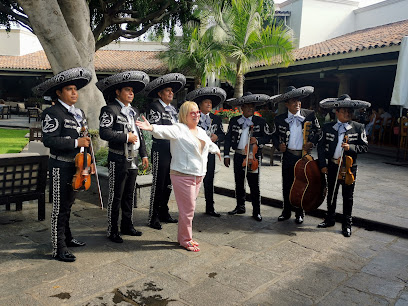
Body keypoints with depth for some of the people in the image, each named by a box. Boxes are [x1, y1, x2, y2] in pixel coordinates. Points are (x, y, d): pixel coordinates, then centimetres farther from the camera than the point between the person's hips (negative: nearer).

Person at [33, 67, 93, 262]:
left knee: (68, 204, 20)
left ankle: (67, 238, 35)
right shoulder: (53, 113, -13)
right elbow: (49, 140, -22)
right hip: (60, 167, -8)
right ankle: (58, 249, 10)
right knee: (60, 208, -1)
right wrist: (76, 142, -23)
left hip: (75, 165, 8)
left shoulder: (79, 113, 14)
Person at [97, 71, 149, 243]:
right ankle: (112, 231, 13)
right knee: (116, 196, 1)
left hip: (133, 161, 7)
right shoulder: (110, 110, -9)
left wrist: (144, 154, 13)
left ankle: (127, 226, 29)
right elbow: (104, 132, -20)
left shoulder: (134, 111, 15)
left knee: (129, 195, 16)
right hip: (118, 161, -7)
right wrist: (126, 137, -18)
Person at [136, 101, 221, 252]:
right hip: (183, 175, -8)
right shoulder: (179, 129, -9)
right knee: (188, 208, -2)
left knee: (188, 208, 15)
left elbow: (209, 143, 37)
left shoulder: (201, 131, 16)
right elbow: (165, 130, -29)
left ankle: (183, 237, 29)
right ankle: (186, 240, 15)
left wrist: (216, 150, 54)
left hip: (198, 176, 8)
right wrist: (152, 128, -48)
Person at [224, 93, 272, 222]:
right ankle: (240, 207, 28)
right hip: (238, 156, 3)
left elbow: (268, 137, 3)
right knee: (239, 183, 13)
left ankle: (256, 211, 9)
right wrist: (226, 155, 3)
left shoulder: (261, 121, 3)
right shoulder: (234, 121, 8)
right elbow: (228, 138, 9)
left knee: (254, 185, -1)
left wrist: (257, 140, -16)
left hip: (253, 157, -3)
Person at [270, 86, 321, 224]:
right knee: (287, 185, 10)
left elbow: (318, 131, 8)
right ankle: (286, 211, 26)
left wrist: (312, 142, -8)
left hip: (304, 156, -1)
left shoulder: (310, 115, -2)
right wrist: (278, 145, -8)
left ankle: (300, 213, 25)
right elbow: (275, 135, 11)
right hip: (288, 156, 1)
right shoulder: (280, 119, -1)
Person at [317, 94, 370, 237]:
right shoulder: (327, 127, 3)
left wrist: (351, 147, -20)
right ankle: (330, 219, 32)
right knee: (331, 194, 15)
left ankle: (347, 225, 19)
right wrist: (323, 164, -2)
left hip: (349, 167, -2)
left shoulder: (358, 128, -1)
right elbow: (321, 146, 5)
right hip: (332, 165, 2)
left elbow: (365, 147, -1)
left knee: (348, 197, 6)